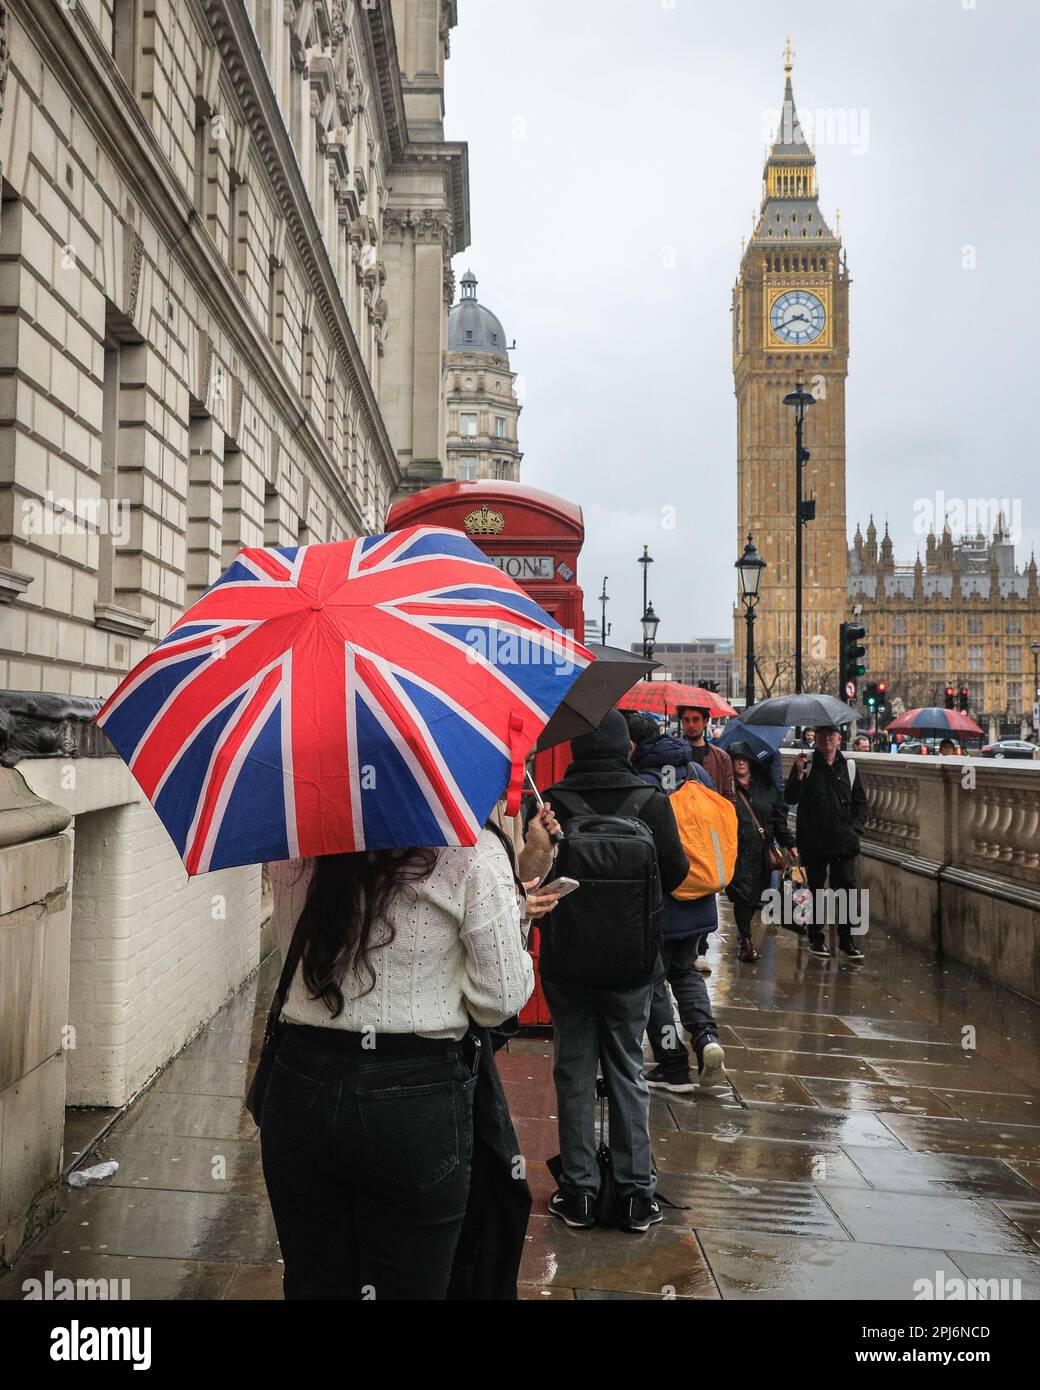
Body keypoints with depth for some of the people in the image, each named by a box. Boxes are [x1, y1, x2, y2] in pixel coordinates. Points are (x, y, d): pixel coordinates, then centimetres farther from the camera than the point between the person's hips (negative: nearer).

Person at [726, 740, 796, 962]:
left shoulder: (765, 787, 13)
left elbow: (779, 817, 17)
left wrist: (789, 843, 13)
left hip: (762, 851, 4)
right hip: (738, 850, -4)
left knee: (756, 896, 6)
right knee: (743, 895, -9)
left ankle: (744, 934, 26)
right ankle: (746, 941, 2)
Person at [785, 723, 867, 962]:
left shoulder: (849, 767, 10)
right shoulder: (806, 765, 3)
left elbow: (860, 801, 15)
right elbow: (791, 799, -6)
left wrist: (855, 826, 1)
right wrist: (799, 774, -20)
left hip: (844, 841, 2)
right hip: (814, 840, -1)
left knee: (847, 888, -3)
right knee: (816, 889, 6)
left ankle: (846, 940, 6)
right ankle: (815, 938, 17)